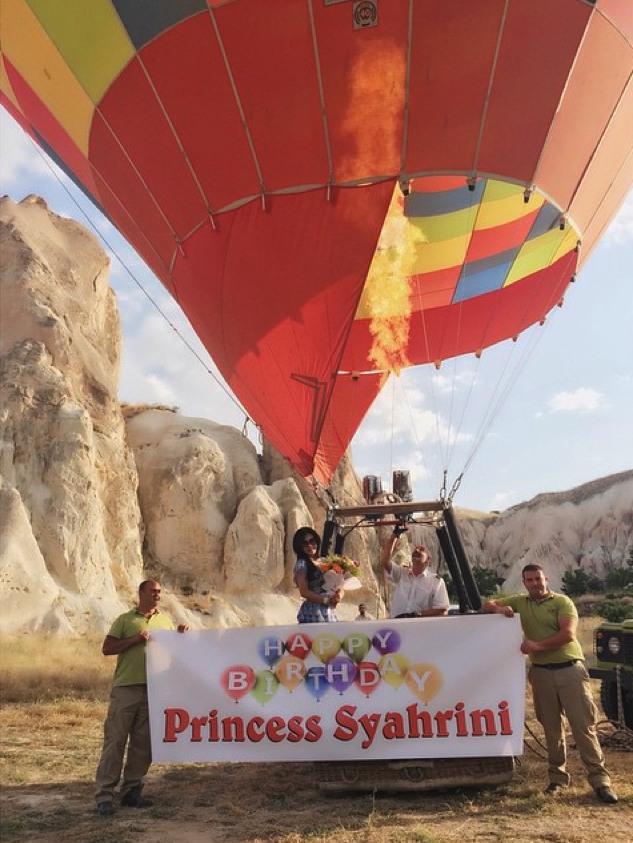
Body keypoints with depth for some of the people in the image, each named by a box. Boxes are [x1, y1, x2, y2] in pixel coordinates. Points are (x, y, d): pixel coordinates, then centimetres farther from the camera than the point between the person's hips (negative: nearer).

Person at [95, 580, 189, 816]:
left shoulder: (165, 620, 15)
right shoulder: (125, 620, 5)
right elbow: (107, 648, -2)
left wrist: (180, 635, -1)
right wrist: (135, 639, -12)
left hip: (154, 689, 4)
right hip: (126, 688, -4)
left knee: (143, 743, 8)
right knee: (115, 740, -2)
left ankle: (131, 791, 18)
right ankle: (104, 794, 4)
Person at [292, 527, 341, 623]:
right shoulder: (302, 564, -3)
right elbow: (304, 592, -11)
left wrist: (336, 597, -6)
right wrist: (326, 600, -17)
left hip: (329, 612, 6)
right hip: (313, 613, -6)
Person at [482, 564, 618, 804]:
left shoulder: (562, 602, -1)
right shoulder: (520, 602, 10)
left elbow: (568, 634, -14)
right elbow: (487, 605, 12)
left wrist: (538, 645, -18)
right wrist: (500, 608, -10)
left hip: (570, 669, -3)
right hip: (541, 672, 3)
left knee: (583, 724, -2)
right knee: (551, 727, 9)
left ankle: (599, 779, 4)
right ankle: (557, 776, 21)